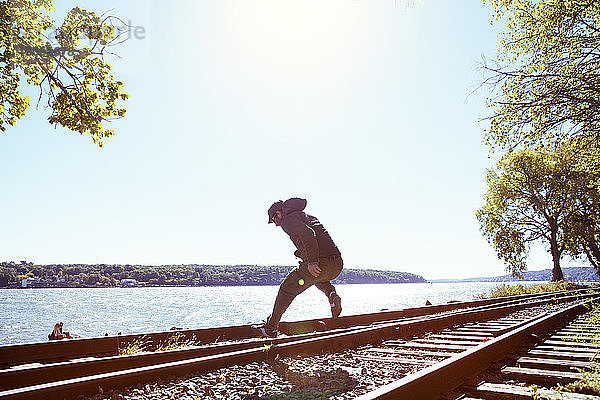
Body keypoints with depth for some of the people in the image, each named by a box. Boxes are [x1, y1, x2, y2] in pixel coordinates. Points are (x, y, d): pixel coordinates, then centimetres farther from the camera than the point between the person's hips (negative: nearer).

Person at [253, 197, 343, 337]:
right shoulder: (307, 217, 29)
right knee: (318, 277, 40)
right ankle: (331, 294, 11)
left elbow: (307, 234, -17)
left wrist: (312, 261, -22)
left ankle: (271, 328, 19)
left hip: (320, 264, -8)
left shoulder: (288, 219, 1)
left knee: (287, 289, 10)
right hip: (337, 265, 8)